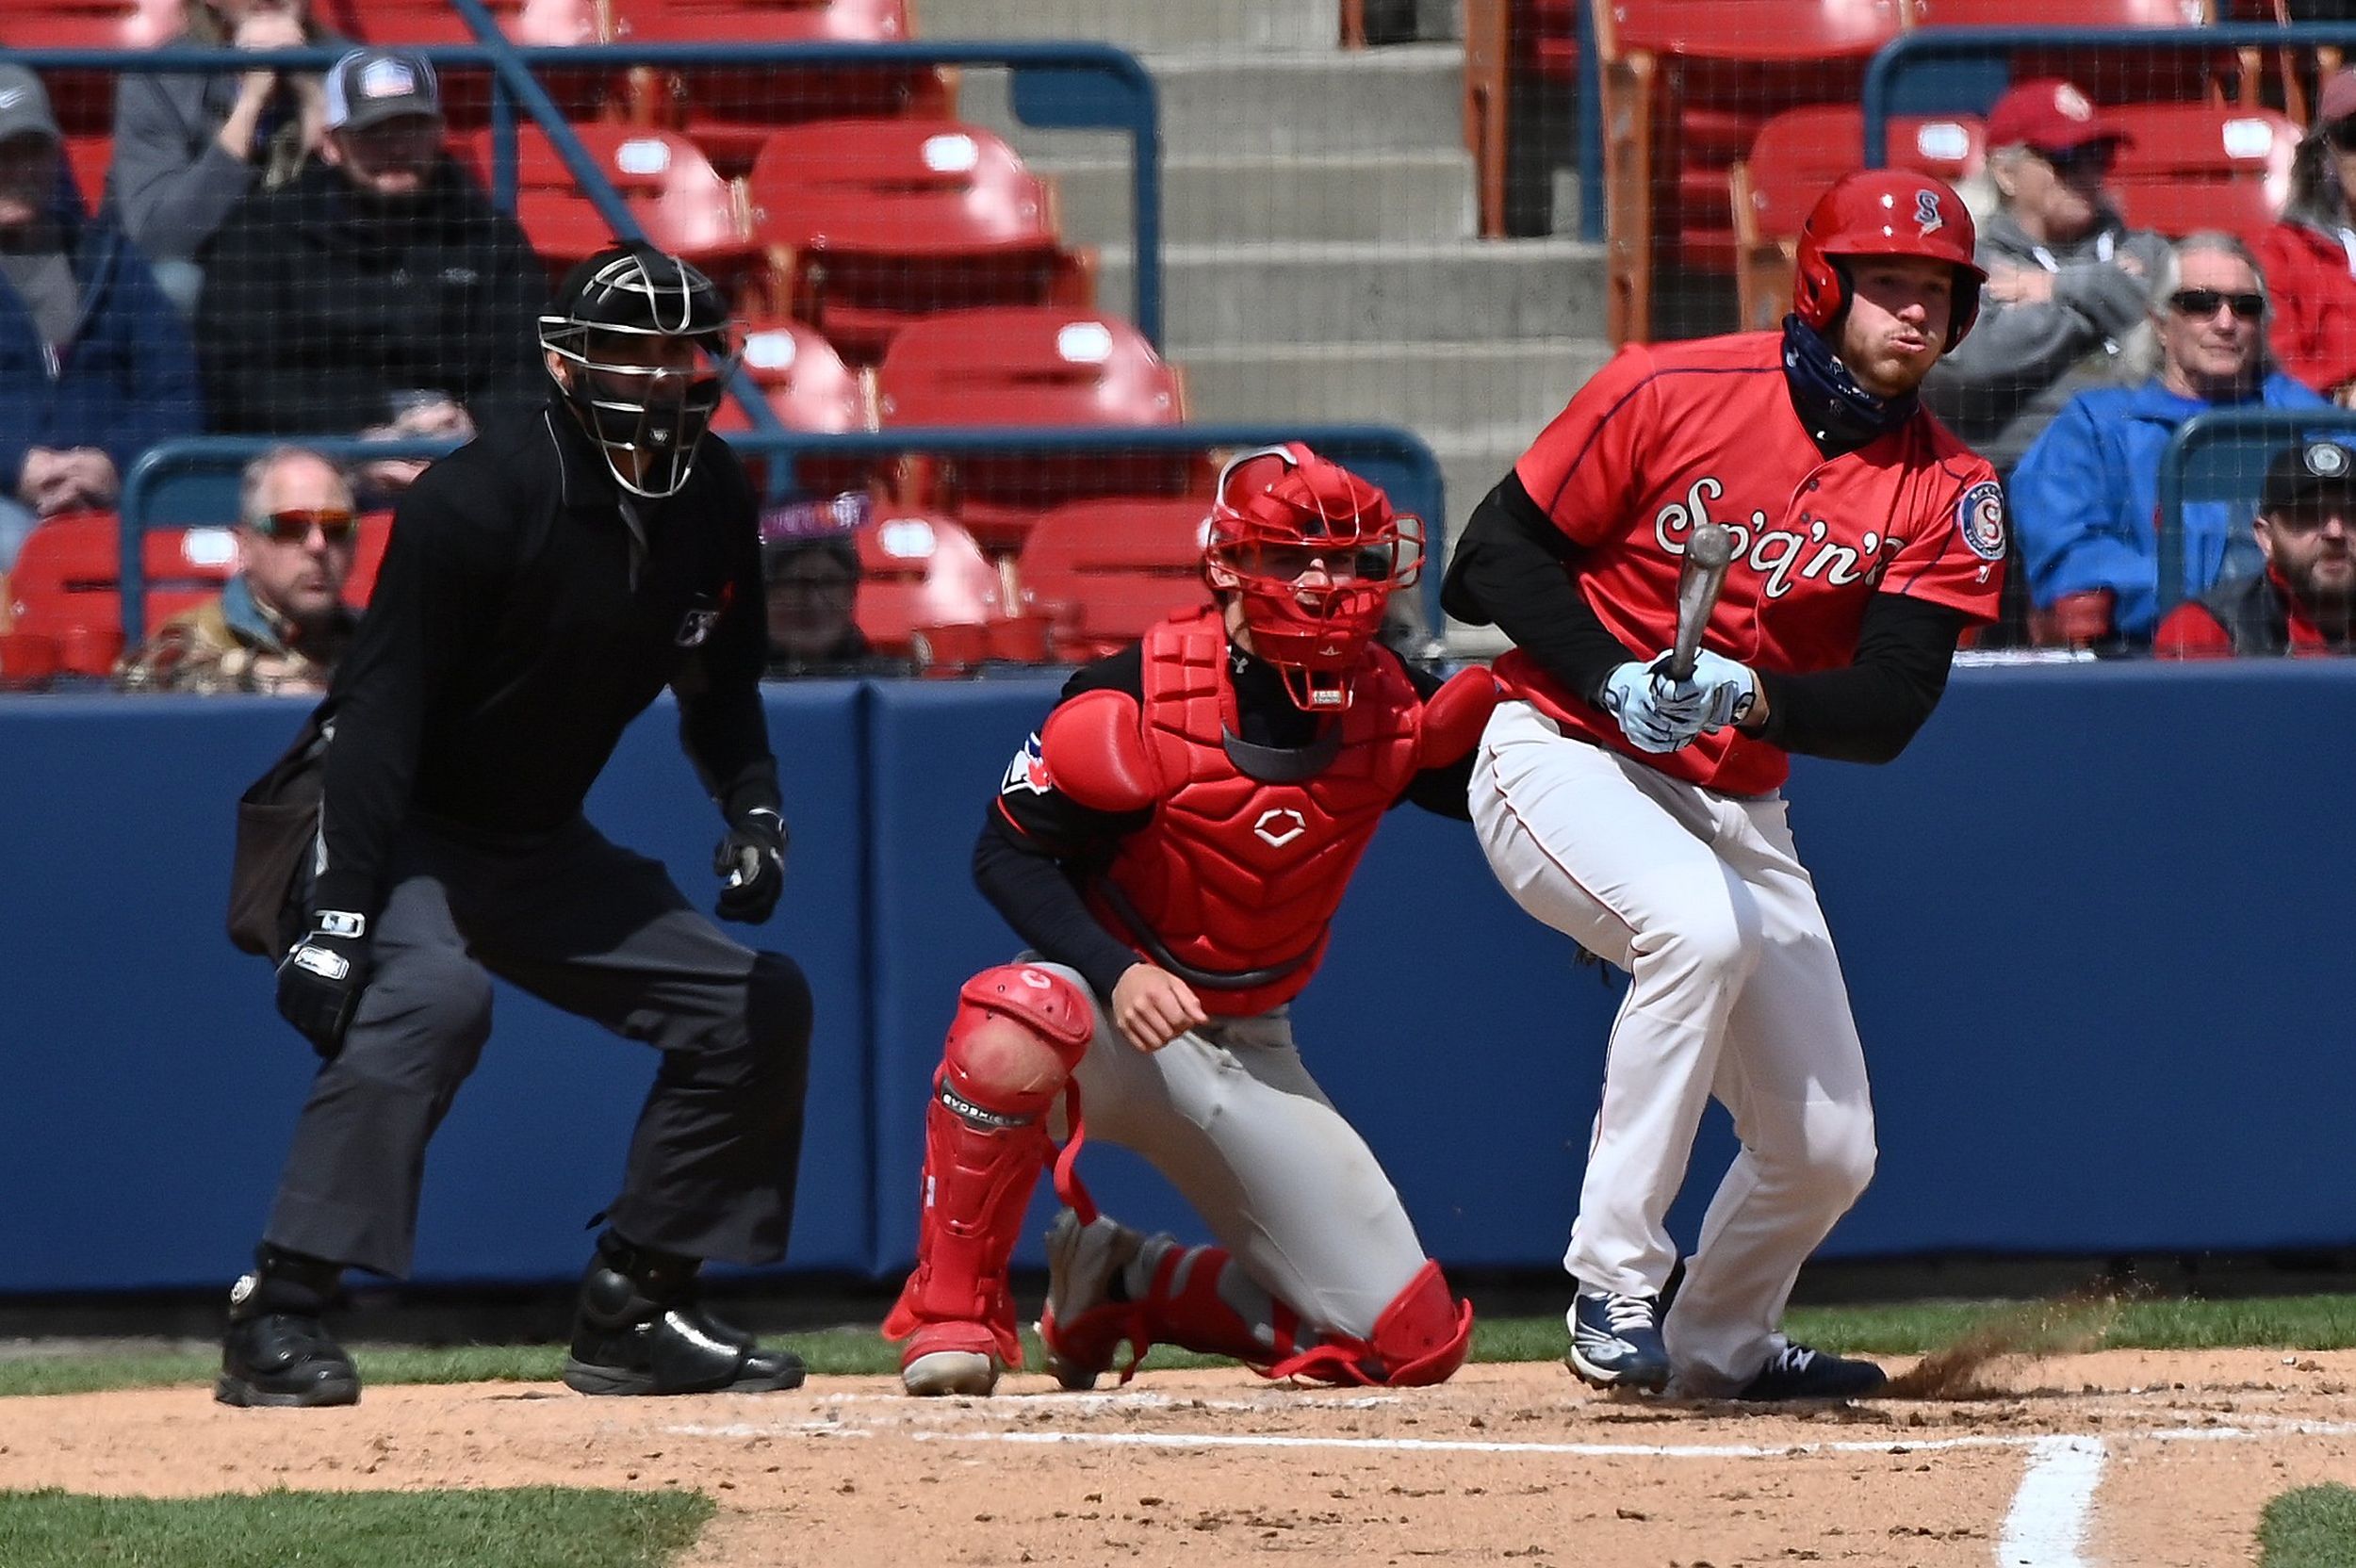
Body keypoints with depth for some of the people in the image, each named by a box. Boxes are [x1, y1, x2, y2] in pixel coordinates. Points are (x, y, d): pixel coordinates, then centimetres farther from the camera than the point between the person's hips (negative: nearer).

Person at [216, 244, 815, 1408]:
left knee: (760, 1004, 2)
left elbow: (718, 686, 13)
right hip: (403, 831, -8)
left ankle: (632, 1311, 9)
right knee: (429, 997, -35)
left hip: (542, 849, 8)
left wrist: (751, 802, -8)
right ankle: (279, 1316, -34)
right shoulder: (478, 503, -24)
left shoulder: (711, 502, -2)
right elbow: (379, 715, -26)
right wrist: (337, 911, -33)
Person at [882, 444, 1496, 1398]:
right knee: (1009, 1038, -44)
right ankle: (951, 1313, -20)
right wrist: (1116, 973, -31)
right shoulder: (1138, 700, -18)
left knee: (1411, 1343, -4)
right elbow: (1008, 854, -15)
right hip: (1116, 1011, -5)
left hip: (1252, 1058, 5)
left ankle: (1121, 1285, 19)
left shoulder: (1383, 707, -4)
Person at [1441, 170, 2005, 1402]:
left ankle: (1719, 1343, 36)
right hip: (1563, 760, -5)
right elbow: (1499, 554, -9)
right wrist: (1612, 677, -23)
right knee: (1700, 926, -37)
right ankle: (1613, 1288, -30)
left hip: (1736, 811, 5)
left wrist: (1752, 697, -32)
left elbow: (1889, 710, -13)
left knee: (1827, 1149, 4)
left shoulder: (1946, 495, -4)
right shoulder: (1670, 394, -13)